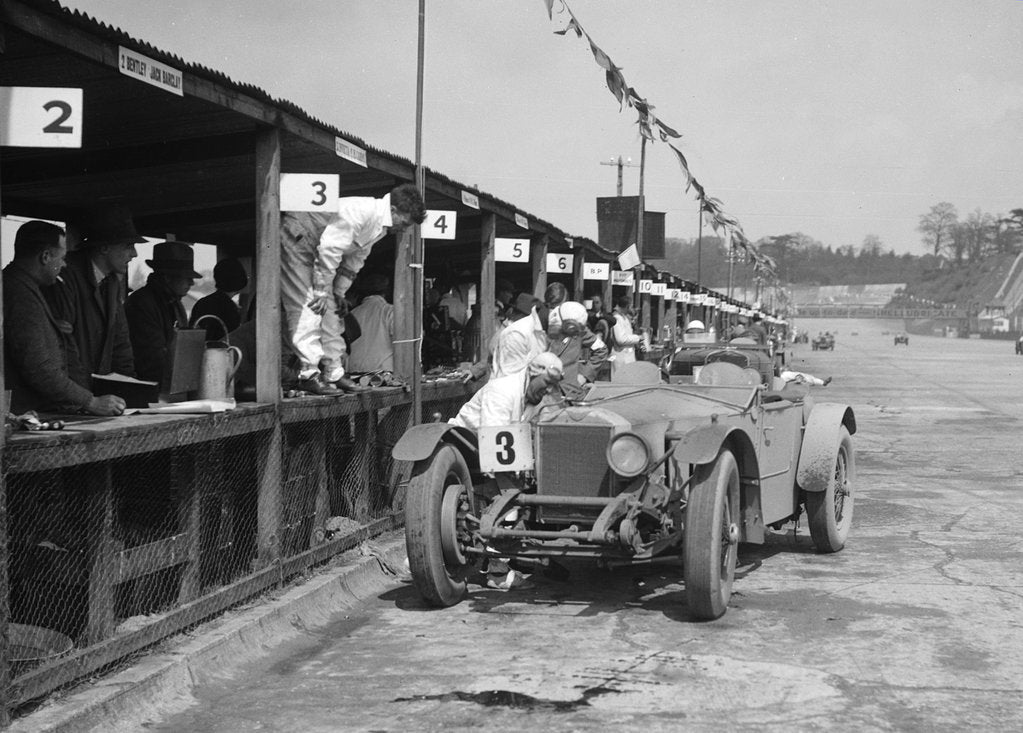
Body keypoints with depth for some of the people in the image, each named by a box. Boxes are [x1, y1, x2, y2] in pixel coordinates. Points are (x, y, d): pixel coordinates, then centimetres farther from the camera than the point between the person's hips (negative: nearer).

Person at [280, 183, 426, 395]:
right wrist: (321, 291, -25)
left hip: (313, 250, 10)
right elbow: (329, 247, -31)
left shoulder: (379, 227, 2)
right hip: (295, 240, -10)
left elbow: (354, 261, 12)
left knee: (330, 310, 6)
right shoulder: (362, 211, -29)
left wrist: (339, 292, 8)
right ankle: (309, 375, -14)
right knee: (306, 307, -13)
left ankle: (333, 373, 10)